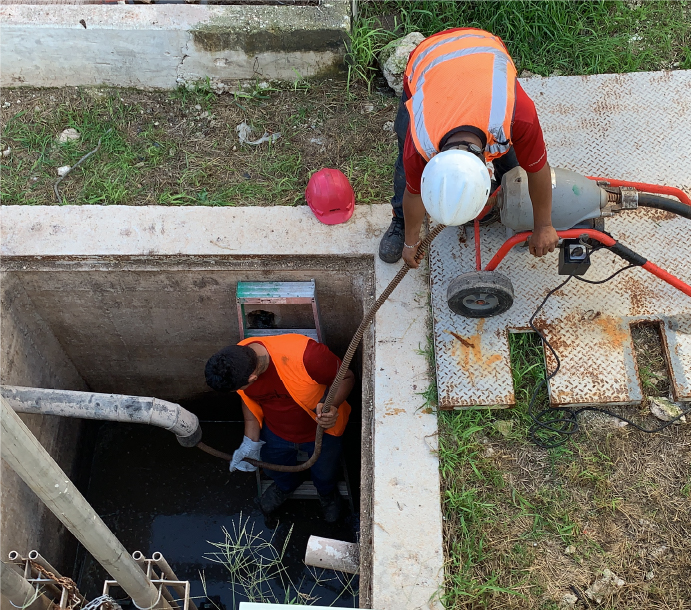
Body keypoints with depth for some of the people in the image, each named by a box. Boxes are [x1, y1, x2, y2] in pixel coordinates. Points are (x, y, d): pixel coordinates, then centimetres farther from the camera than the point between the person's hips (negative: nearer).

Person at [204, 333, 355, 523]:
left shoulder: (306, 356, -45)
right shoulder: (236, 364, -27)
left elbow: (347, 377, -27)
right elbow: (250, 401, -5)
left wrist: (332, 406, -45)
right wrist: (251, 443, -6)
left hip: (321, 429, -3)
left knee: (325, 475, 24)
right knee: (274, 470, 29)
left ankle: (327, 493, 62)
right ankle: (285, 486, 67)